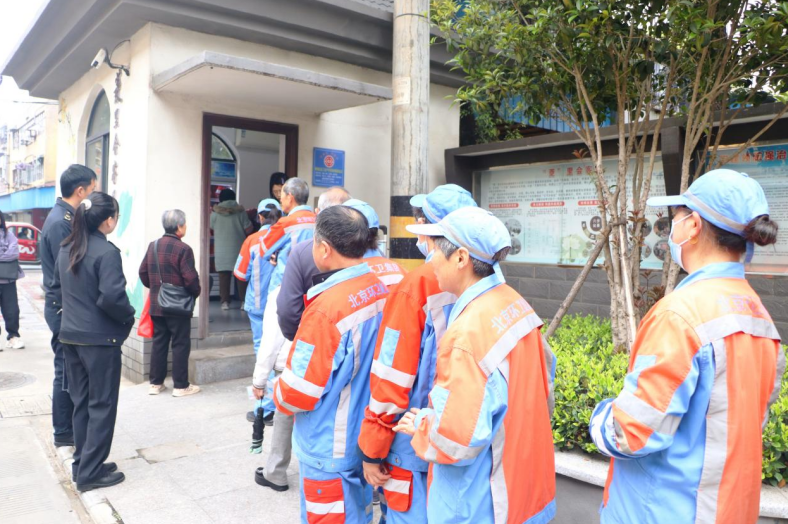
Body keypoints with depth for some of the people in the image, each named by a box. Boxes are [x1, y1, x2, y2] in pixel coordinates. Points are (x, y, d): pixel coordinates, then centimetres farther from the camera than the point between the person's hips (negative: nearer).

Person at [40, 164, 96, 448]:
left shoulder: (64, 217, 11)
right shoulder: (60, 222, -19)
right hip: (66, 309, -9)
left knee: (71, 370, 17)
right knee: (67, 372, 2)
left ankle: (69, 426, 28)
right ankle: (64, 433, 14)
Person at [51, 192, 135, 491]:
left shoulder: (66, 249, 7)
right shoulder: (106, 252, -19)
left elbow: (56, 288, 16)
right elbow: (112, 297, -26)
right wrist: (129, 317, -9)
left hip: (70, 335, 8)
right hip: (100, 339, -8)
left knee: (81, 401, 17)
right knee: (102, 405, 4)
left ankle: (82, 464, 26)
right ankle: (90, 473, 10)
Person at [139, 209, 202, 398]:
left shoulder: (153, 246, 5)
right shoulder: (183, 249, -16)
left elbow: (143, 272, 9)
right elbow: (190, 278, -19)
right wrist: (196, 293, -1)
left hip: (156, 305, 6)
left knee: (159, 343, 15)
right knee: (180, 345, 4)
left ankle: (155, 383, 21)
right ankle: (180, 386, 9)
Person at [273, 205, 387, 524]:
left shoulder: (327, 306, -29)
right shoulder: (382, 289, -6)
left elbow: (298, 391, -22)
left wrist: (280, 397, -1)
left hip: (330, 450, -7)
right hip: (367, 438, 7)